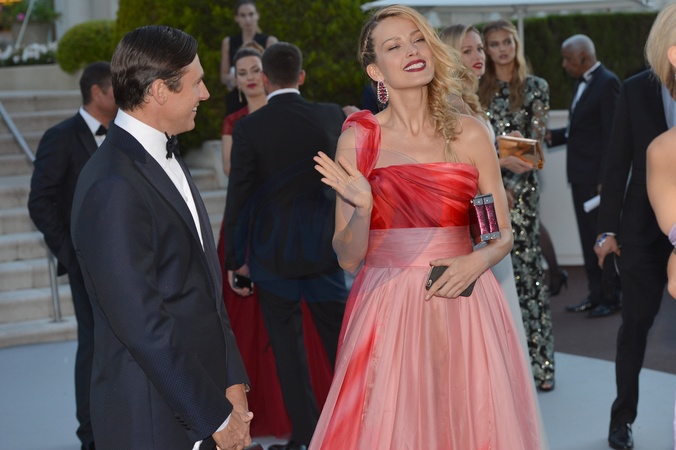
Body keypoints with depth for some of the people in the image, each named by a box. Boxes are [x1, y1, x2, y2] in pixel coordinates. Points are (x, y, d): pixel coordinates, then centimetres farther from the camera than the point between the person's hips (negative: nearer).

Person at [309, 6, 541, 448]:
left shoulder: (470, 134, 3)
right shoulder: (358, 139, 0)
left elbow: (503, 234, 9)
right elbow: (347, 258, 0)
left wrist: (478, 259, -11)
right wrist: (362, 208, -19)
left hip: (464, 309, 1)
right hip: (389, 313, -1)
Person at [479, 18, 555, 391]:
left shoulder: (535, 88, 4)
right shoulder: (478, 90, 11)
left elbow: (536, 143, -3)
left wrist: (509, 187, -13)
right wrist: (501, 157, -15)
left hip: (520, 188, -2)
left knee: (524, 266, -5)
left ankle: (538, 361, 0)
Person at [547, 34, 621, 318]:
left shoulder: (607, 82, -12)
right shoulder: (581, 84, 16)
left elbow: (611, 133, -17)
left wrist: (605, 178, -20)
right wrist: (552, 136, 1)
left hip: (597, 175, -9)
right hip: (580, 175, 9)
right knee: (588, 237, 11)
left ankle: (610, 297, 7)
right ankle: (595, 295, 17)